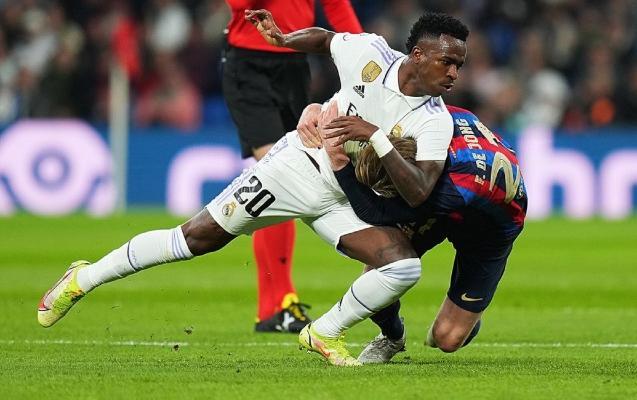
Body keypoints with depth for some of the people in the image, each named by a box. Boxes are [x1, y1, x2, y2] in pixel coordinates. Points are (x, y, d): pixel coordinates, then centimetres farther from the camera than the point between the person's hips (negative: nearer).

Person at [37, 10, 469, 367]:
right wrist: (284, 38, -7)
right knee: (198, 237, -4)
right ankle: (85, 278, 12)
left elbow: (419, 193, -28)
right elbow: (323, 38, 8)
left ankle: (324, 334, 2)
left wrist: (378, 138, -36)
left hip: (346, 201, 2)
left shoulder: (436, 122, -16)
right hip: (299, 162, -2)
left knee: (405, 265, -20)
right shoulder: (370, 55, -15)